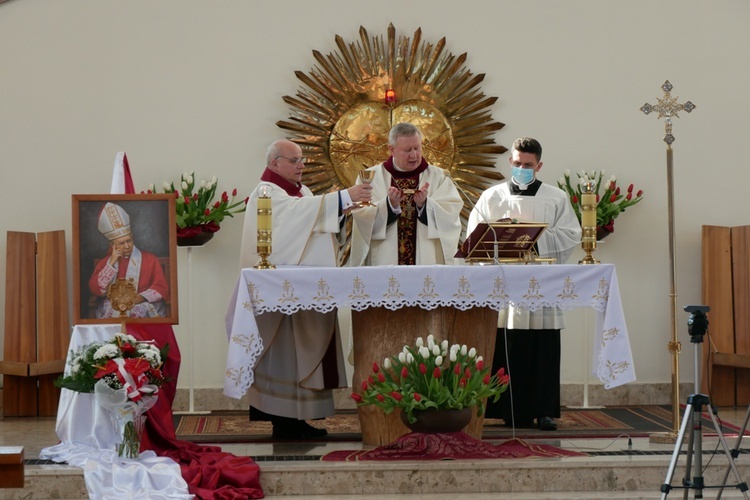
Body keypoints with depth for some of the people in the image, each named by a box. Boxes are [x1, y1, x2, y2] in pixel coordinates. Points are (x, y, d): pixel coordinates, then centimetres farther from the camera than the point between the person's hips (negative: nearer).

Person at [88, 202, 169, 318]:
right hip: (112, 308, 1)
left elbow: (161, 288, 4)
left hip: (145, 307, -1)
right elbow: (95, 290, 0)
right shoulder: (104, 263, 14)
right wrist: (111, 264, -5)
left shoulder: (150, 260, 11)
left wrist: (142, 297, -15)